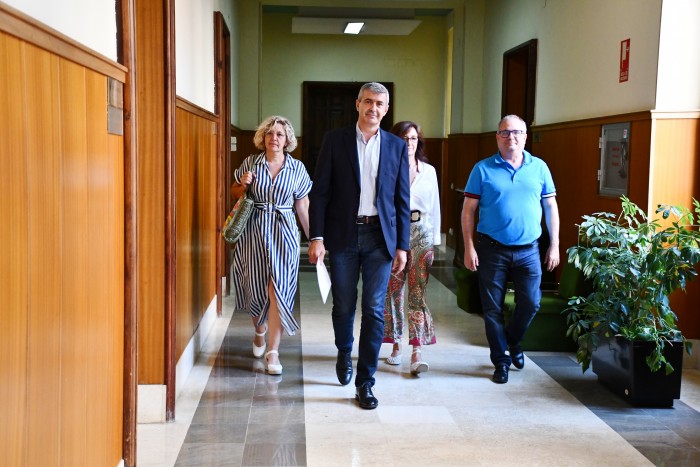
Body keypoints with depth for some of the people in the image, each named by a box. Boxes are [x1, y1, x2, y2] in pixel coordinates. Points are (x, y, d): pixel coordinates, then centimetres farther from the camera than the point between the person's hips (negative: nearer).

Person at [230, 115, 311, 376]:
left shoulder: (297, 168, 3)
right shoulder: (250, 163, 3)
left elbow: (303, 206, 7)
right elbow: (235, 194, 14)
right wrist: (244, 184, -8)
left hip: (283, 232, -1)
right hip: (254, 231, 1)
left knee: (278, 290, -8)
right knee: (255, 286, 8)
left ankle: (273, 351, -3)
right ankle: (260, 329, 39)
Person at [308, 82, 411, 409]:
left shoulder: (397, 146, 6)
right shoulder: (335, 140, 2)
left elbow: (402, 199, 6)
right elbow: (320, 192, -1)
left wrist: (402, 246, 1)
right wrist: (316, 237, -9)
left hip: (380, 236, 1)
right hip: (344, 235, 0)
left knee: (374, 310, -1)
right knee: (343, 305, 9)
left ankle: (365, 381, 10)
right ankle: (344, 354, 39)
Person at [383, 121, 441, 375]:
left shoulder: (429, 171, 10)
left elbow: (434, 206, 13)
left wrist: (435, 240, 9)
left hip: (421, 234, 1)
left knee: (418, 293, -5)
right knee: (393, 292, 4)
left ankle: (417, 353, -8)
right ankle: (396, 346, 18)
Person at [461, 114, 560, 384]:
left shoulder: (539, 168, 5)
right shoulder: (483, 169, -1)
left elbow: (551, 207, 9)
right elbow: (468, 210, -1)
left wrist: (554, 246, 4)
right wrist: (469, 248, -8)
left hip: (528, 250, 2)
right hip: (492, 250, -1)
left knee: (531, 304, 1)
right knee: (492, 309, 4)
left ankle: (512, 340, 31)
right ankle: (501, 360, 21)